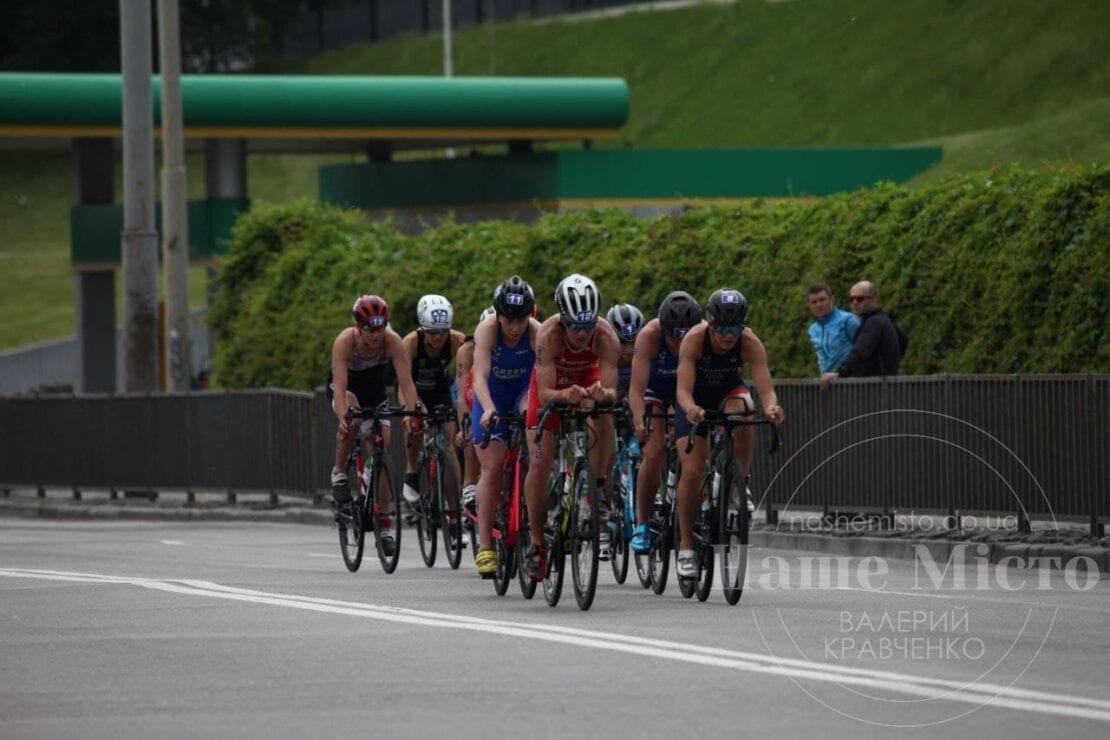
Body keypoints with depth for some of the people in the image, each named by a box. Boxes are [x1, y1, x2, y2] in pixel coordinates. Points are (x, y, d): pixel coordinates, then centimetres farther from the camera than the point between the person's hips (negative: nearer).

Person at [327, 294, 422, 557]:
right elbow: (340, 385, -40)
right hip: (345, 390, -2)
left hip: (375, 393, 2)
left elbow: (406, 380, -33)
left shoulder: (392, 341, -28)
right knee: (352, 415, -37)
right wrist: (343, 416, -56)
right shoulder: (345, 341, -33)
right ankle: (339, 474, -18)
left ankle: (384, 526, -1)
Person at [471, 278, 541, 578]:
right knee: (491, 468, -10)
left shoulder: (536, 333, -25)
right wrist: (488, 409, -53)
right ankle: (485, 547, -6)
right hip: (492, 399, 0)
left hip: (522, 395, 0)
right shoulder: (487, 330, -26)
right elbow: (480, 375, -37)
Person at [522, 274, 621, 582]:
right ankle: (536, 543, 5)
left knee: (603, 415, -32)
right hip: (551, 388, -1)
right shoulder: (548, 334, -36)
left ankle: (598, 497, -19)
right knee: (540, 464, -11)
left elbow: (612, 391, -37)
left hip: (587, 384, 1)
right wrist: (565, 395, -58)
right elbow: (545, 394, -38)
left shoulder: (606, 337, -33)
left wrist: (602, 393, -59)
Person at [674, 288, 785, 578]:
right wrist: (691, 410, -61)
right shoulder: (694, 339, -32)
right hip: (696, 399, -1)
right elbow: (683, 390, -39)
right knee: (692, 471, -13)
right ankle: (685, 547, 0)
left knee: (741, 412, -36)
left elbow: (765, 388, -36)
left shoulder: (750, 344, -29)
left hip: (729, 391, 1)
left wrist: (771, 408, -59)